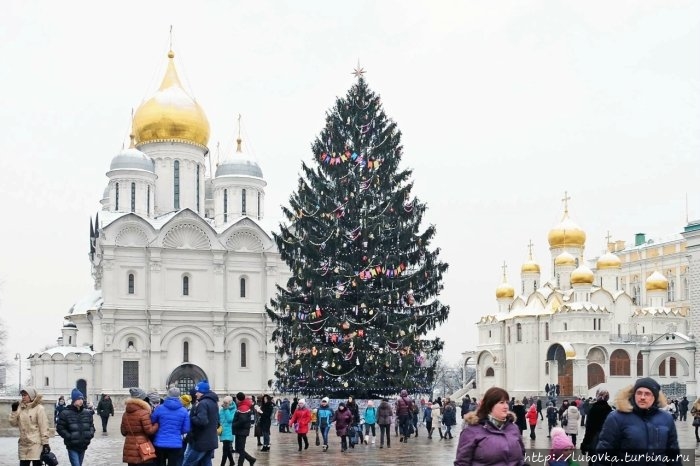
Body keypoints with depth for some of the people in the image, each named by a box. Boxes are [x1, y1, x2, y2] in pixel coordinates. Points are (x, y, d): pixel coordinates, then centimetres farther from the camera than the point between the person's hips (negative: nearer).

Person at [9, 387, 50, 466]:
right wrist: (14, 411, -4)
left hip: (36, 444, -6)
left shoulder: (39, 408, -7)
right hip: (23, 444, 6)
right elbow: (13, 423, 8)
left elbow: (44, 427, -10)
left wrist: (45, 443, -13)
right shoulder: (20, 408, 9)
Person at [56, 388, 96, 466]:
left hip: (83, 446, 6)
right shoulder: (65, 413, -8)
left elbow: (91, 425, 17)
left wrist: (91, 433, -2)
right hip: (72, 447, -6)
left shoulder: (87, 413, 7)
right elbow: (60, 428, -6)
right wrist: (69, 436, -17)